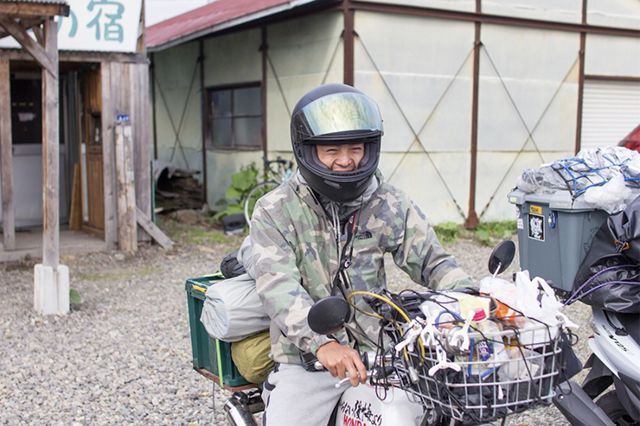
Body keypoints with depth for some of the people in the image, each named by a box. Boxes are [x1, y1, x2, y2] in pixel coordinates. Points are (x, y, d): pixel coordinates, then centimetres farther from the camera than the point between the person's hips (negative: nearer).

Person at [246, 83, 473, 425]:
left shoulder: (389, 205, 5)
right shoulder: (274, 211, -5)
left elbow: (431, 260, 5)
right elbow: (277, 285, -18)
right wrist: (322, 344, -34)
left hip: (380, 349, 2)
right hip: (306, 360, -2)